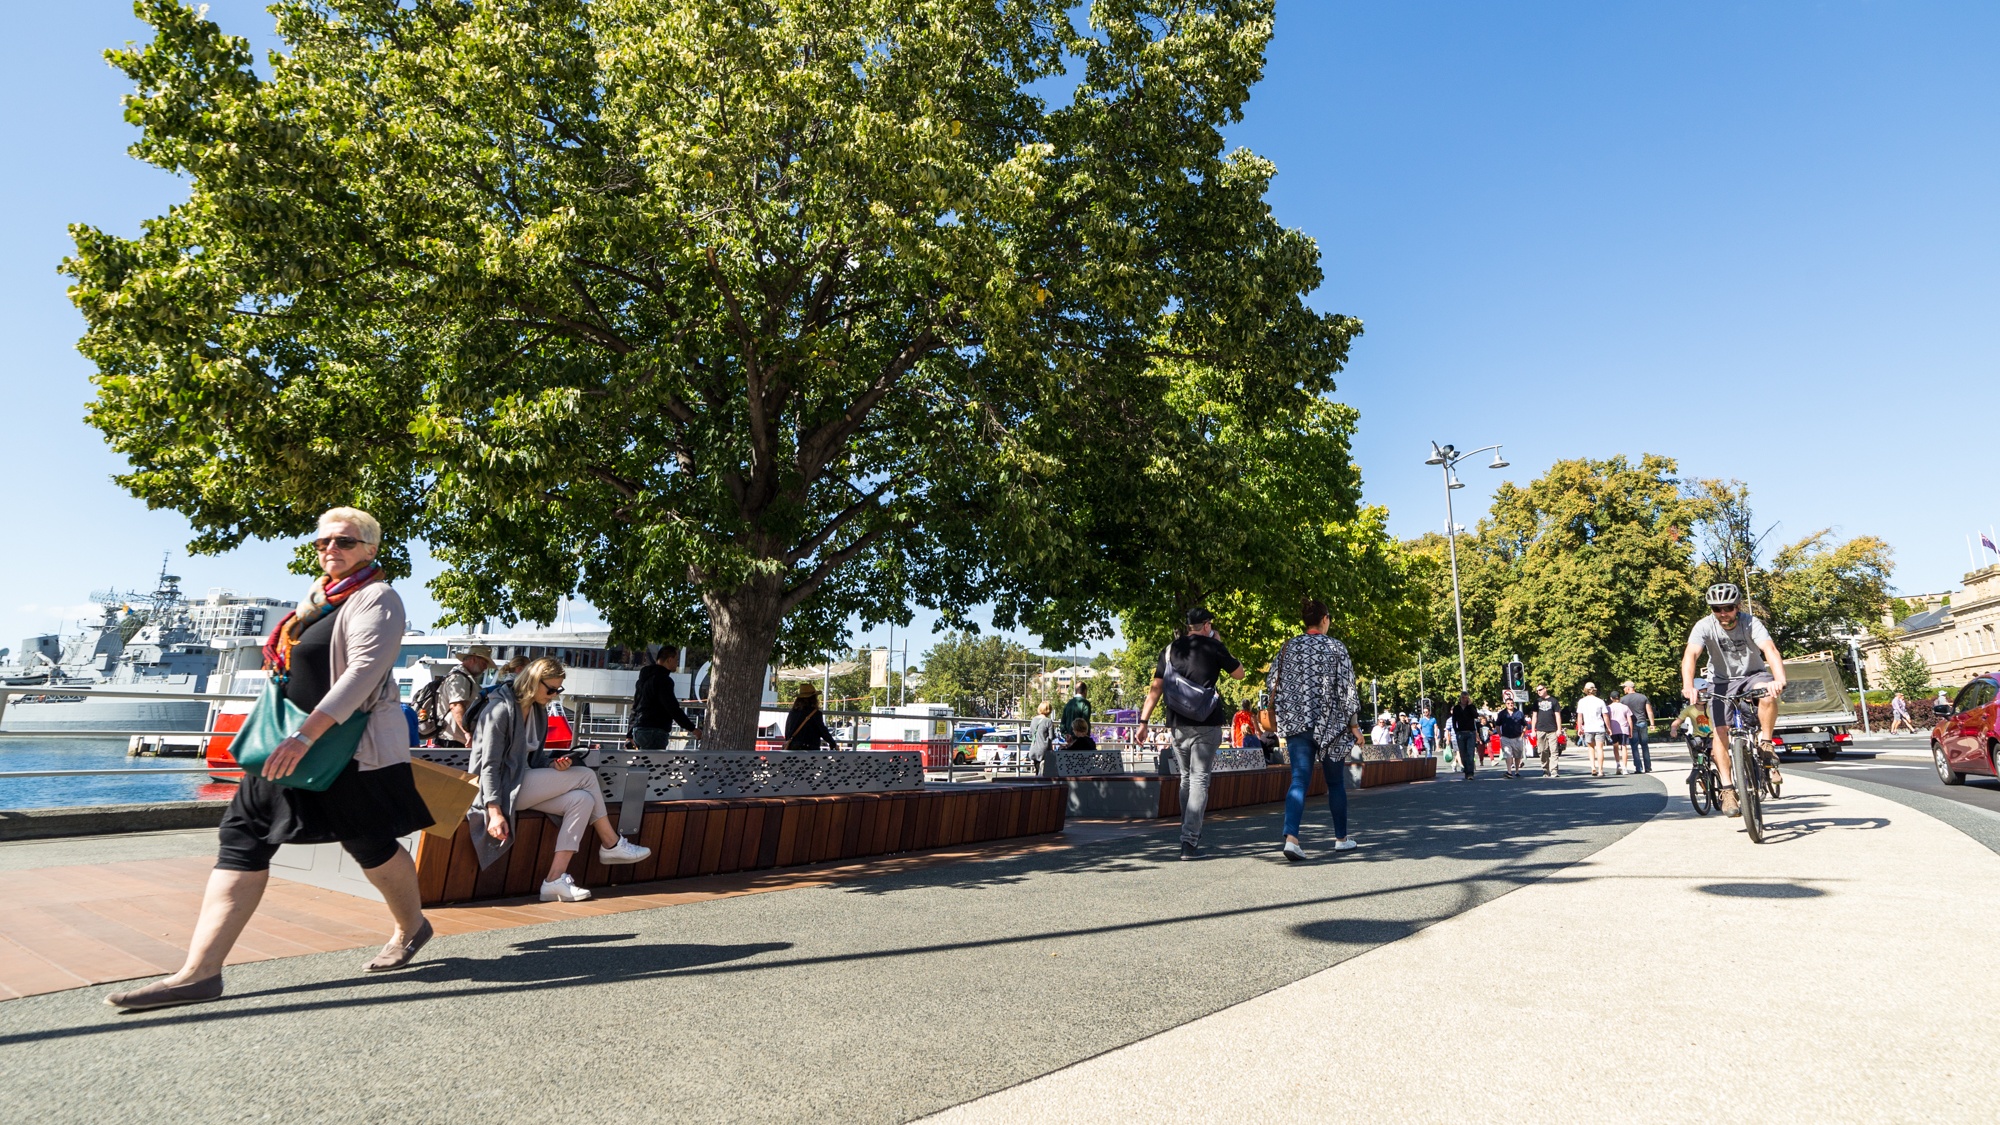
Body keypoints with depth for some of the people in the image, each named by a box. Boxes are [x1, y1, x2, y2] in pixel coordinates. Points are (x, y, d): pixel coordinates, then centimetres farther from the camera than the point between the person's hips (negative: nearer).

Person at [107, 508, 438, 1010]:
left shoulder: (376, 598, -12)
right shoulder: (319, 598, 15)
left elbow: (364, 671, -24)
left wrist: (308, 733, -30)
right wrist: (288, 734, 19)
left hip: (349, 746, -9)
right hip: (296, 739, 9)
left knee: (370, 844, 3)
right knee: (242, 838, 0)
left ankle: (412, 927, 26)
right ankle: (199, 972, 0)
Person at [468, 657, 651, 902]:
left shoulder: (538, 710, 12)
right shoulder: (502, 709, -14)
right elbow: (489, 765, -18)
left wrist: (553, 764, -5)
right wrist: (495, 812, -25)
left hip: (523, 785, 9)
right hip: (503, 787, -9)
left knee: (582, 800, -16)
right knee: (586, 776, -15)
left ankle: (556, 879, -20)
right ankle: (611, 845, -1)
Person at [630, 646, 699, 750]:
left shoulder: (644, 678, 20)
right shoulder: (663, 680, -13)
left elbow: (636, 706, 26)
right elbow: (673, 709, -18)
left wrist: (631, 735, 31)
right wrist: (692, 728, -13)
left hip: (639, 730, 10)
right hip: (654, 731, -10)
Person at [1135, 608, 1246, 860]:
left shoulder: (1170, 649, 10)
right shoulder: (1213, 647, 0)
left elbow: (1156, 688, 5)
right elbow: (1239, 673, 13)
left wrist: (1144, 721, 4)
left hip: (1177, 724, 4)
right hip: (1206, 725, -4)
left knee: (1186, 777, 18)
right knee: (1199, 780, -4)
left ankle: (1189, 833, 24)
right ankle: (1189, 841, -12)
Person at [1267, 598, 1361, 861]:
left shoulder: (1289, 647, 3)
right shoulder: (1336, 647, -4)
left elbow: (1271, 683, 4)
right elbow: (1347, 688, -5)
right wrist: (1353, 723, 1)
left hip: (1296, 722, 2)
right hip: (1330, 724, -2)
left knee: (1299, 780, -3)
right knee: (1336, 783, 13)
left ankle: (1291, 837, -19)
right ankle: (1341, 838, 24)